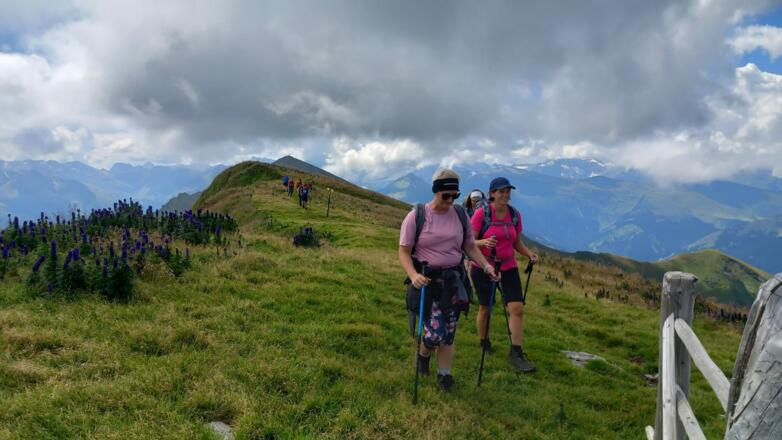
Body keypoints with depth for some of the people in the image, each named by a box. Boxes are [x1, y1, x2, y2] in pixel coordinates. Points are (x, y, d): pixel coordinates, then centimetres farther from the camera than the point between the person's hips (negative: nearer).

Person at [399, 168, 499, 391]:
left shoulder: (460, 215, 3)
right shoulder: (417, 216, -9)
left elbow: (470, 246, 12)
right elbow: (404, 251, -7)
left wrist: (486, 265, -4)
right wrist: (413, 275, -24)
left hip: (452, 280, 4)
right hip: (427, 280, -4)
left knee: (449, 333, 7)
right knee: (435, 332, -10)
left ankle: (444, 373, 26)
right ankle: (423, 354, 24)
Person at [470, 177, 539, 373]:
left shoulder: (515, 214, 0)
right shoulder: (481, 213, -13)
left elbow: (517, 242, 11)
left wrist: (529, 254, -8)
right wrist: (484, 242, -32)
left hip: (508, 268, 3)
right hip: (482, 268, -3)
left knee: (517, 308, -7)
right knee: (485, 308, 12)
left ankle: (516, 353, 4)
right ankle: (484, 342, 38)